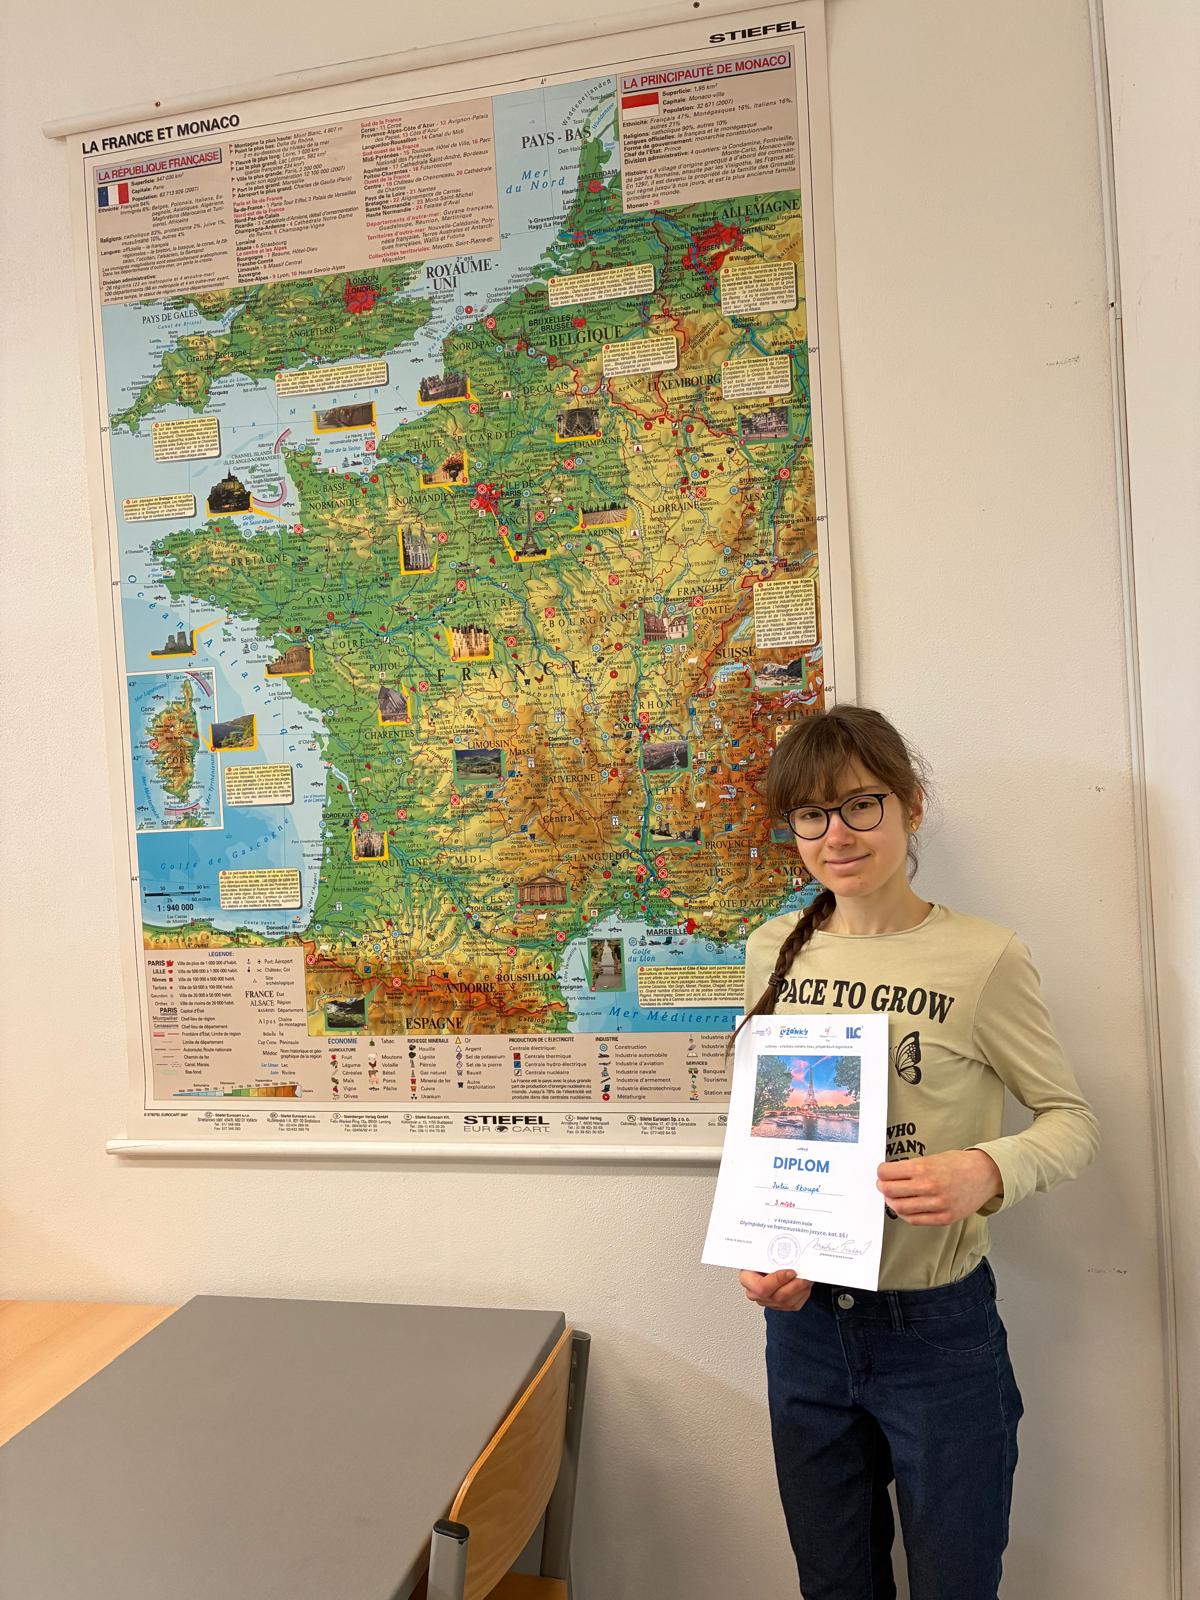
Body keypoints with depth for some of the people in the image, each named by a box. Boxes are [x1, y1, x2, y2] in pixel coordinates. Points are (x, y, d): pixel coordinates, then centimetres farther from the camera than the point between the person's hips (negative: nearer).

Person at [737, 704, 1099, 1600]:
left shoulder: (982, 958, -13)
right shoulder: (774, 953, 1)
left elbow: (1074, 1119, -5)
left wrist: (988, 1171, -25)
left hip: (938, 1328, -4)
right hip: (803, 1319, 4)